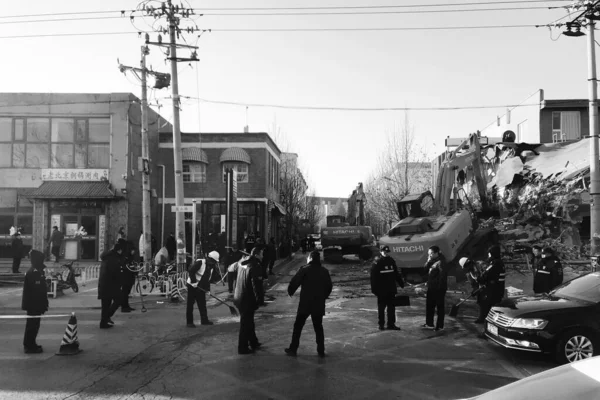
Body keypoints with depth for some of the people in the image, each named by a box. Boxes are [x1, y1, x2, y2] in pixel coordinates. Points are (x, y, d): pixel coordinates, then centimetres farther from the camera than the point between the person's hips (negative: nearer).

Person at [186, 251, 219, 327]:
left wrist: (208, 289, 4)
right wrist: (193, 282, -26)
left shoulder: (211, 267, 8)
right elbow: (191, 271, -23)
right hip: (192, 286, -8)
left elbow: (208, 279, 13)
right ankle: (189, 322, 3)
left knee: (202, 304, 9)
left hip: (201, 287, 8)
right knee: (190, 304, -2)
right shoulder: (199, 262, -18)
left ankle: (204, 320, 17)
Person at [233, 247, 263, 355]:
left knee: (248, 322, 21)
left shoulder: (241, 263, 4)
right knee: (246, 324, 3)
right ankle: (242, 348, 12)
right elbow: (256, 284, -21)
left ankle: (253, 342, 36)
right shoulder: (255, 266, -20)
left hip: (238, 297, 8)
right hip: (248, 299, -8)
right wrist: (259, 299, -14)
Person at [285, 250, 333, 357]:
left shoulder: (304, 270, -10)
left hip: (305, 304, -3)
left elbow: (294, 283, -12)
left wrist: (290, 292, 6)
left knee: (298, 326, 9)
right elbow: (329, 287, 11)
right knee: (318, 327, 13)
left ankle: (293, 349, 12)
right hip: (319, 304, 4)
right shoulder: (324, 271, 4)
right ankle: (321, 351, 13)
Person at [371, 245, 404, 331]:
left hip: (391, 289, 5)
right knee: (381, 307, 5)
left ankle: (391, 324, 15)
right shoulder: (377, 262, -8)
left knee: (391, 307, 8)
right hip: (381, 290, -5)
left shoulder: (391, 261, 9)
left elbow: (396, 274, 17)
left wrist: (401, 283, 14)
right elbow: (373, 277, -10)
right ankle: (381, 324, 15)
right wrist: (374, 289, -14)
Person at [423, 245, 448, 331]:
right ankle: (429, 324, 27)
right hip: (431, 288, 10)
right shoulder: (432, 261, 11)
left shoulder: (440, 262, -17)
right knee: (429, 305, 16)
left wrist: (440, 286, -23)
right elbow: (425, 269, 10)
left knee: (440, 307, 1)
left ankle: (440, 326, 8)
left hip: (439, 289, -10)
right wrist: (428, 261, -6)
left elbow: (443, 275, -22)